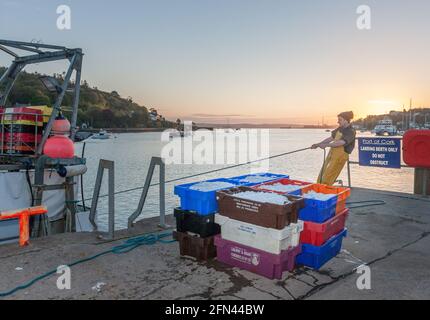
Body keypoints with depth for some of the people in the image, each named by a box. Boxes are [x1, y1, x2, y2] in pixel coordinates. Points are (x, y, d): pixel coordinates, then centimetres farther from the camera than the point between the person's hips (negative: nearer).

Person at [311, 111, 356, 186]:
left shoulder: (351, 132, -14)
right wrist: (318, 144, 11)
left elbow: (341, 142, -27)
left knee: (327, 179, -9)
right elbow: (331, 138, 17)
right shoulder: (340, 129, 13)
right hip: (332, 153, 8)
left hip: (340, 156, -8)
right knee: (321, 177, 10)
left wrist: (326, 145, -31)